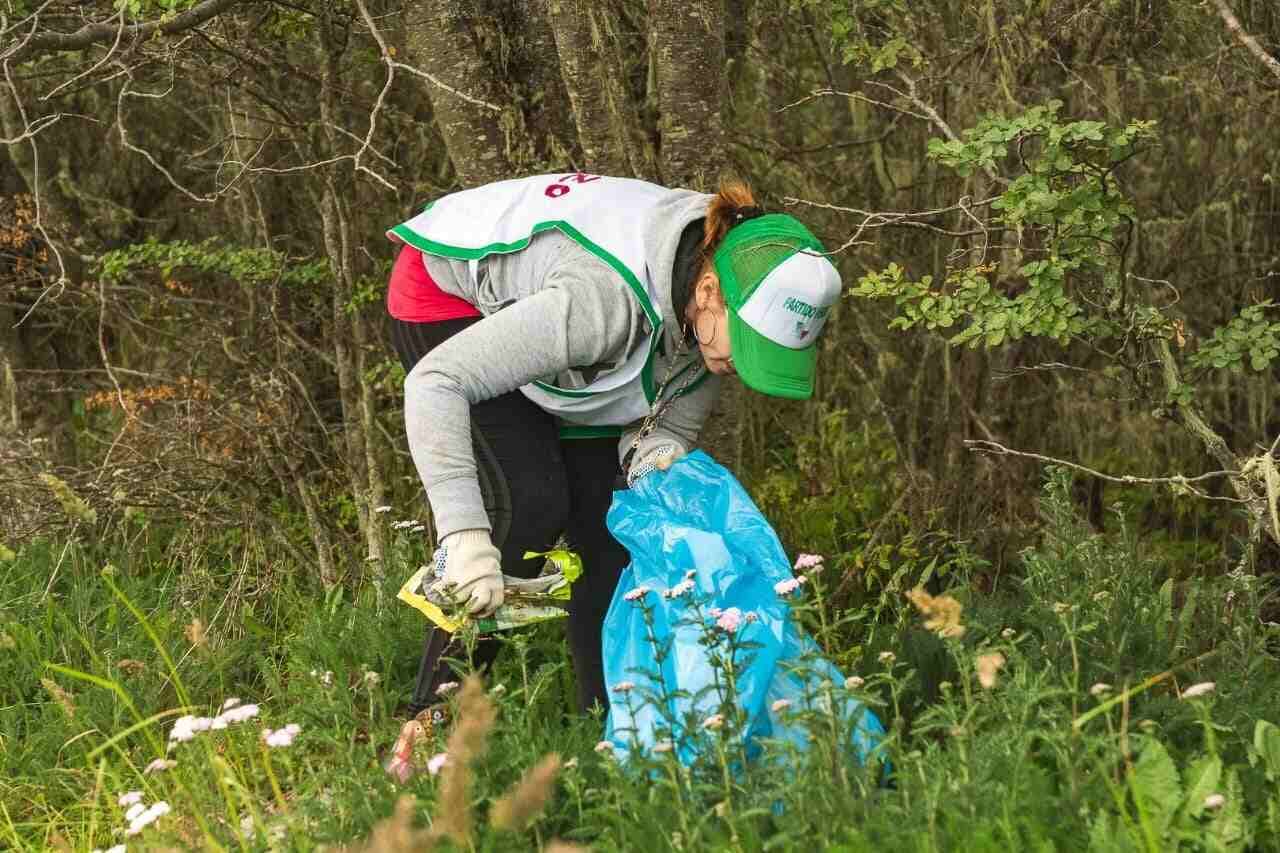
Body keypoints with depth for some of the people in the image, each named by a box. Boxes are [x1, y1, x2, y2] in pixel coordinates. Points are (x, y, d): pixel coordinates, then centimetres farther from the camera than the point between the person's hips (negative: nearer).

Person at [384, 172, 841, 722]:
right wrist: (464, 534, -49)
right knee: (530, 502, -22)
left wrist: (656, 449, -34)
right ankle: (434, 715, -14)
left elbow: (675, 425, -9)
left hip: (528, 307, 7)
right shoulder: (607, 298, -43)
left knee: (611, 519, -5)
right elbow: (435, 382, -43)